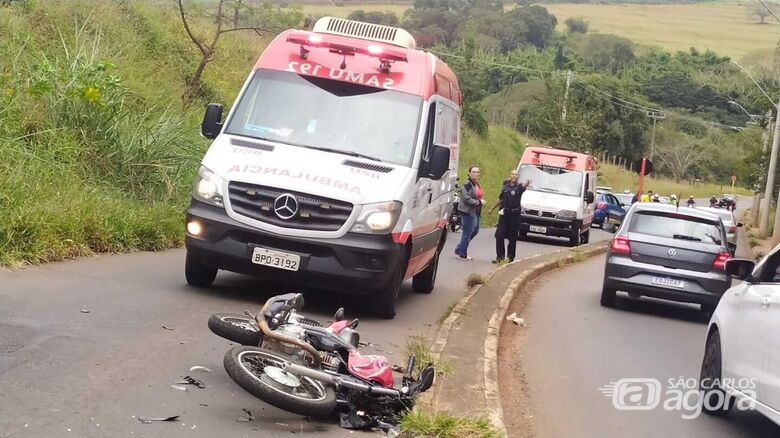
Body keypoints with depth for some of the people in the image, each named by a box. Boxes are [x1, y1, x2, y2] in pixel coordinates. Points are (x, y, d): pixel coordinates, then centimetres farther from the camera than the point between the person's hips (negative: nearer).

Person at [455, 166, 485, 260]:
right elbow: (466, 198, -22)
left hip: (476, 212, 10)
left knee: (475, 231, 15)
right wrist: (478, 202, -21)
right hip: (468, 211, -10)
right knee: (467, 232, -4)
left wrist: (481, 201, 8)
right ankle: (463, 254, 6)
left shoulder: (477, 184, 14)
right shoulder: (467, 184, -14)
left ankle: (460, 249, 24)